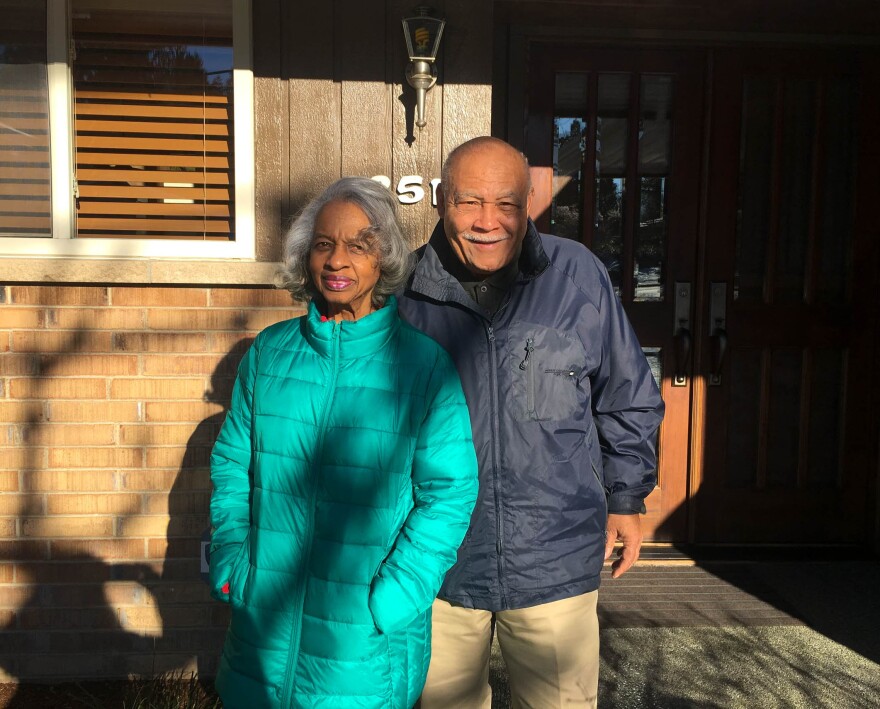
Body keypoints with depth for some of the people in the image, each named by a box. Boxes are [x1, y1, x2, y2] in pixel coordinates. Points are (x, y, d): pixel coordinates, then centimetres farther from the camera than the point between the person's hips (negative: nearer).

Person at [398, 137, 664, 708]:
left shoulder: (578, 275, -5)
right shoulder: (405, 291, -6)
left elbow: (629, 398, 8)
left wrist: (625, 499, 11)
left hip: (555, 561, 0)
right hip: (436, 561, 1)